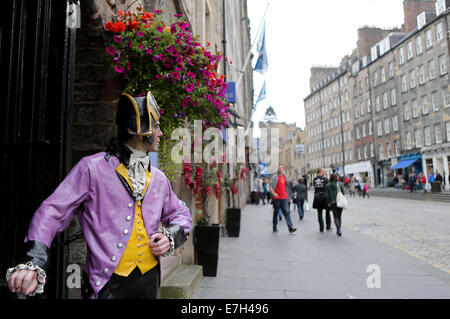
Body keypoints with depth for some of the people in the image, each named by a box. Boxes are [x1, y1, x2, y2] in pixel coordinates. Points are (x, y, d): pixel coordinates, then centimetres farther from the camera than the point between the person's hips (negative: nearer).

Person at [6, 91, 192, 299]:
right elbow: (53, 211, -10)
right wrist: (33, 262, -22)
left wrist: (171, 237, -1)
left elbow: (180, 214, 18)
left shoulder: (158, 179, 7)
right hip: (109, 284, -5)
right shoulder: (92, 168, -8)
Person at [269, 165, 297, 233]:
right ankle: (275, 228, 20)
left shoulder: (284, 177, 13)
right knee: (276, 213, 7)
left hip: (284, 198, 4)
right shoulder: (275, 177, -2)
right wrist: (273, 193, -23)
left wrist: (289, 196, 20)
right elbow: (270, 186, -9)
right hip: (277, 198, -4)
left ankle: (291, 227, -11)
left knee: (287, 212, -5)